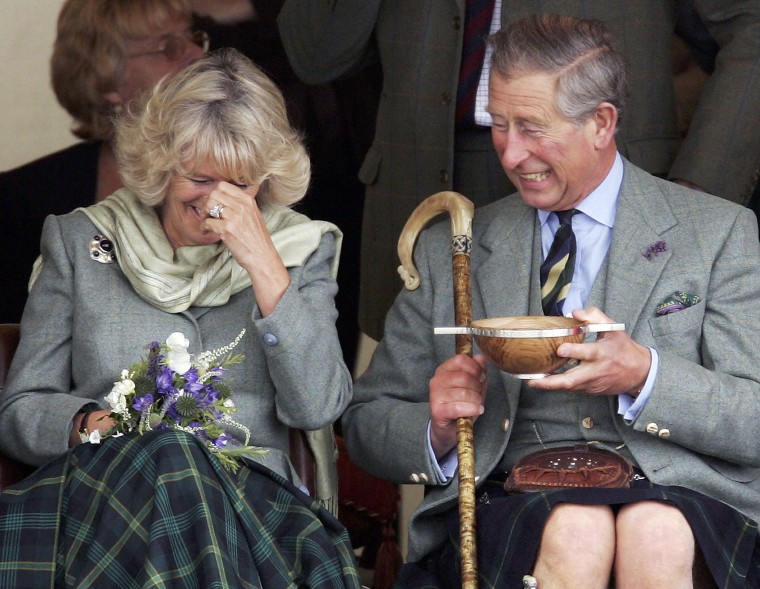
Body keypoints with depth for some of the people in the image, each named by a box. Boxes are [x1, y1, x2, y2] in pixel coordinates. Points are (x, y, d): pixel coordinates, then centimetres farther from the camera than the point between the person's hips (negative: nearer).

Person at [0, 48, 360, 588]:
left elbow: (318, 408, -2)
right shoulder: (81, 241, 15)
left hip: (250, 499, 0)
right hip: (102, 494, 1)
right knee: (169, 451, -36)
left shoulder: (303, 250, 14)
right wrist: (86, 423, -11)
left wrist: (262, 262, -6)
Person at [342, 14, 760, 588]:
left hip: (674, 495, 0)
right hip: (509, 503, 1)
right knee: (574, 532, -35)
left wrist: (645, 375, -17)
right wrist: (437, 431, -7)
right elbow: (366, 425, 17)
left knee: (657, 534, -36)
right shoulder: (448, 252, 17)